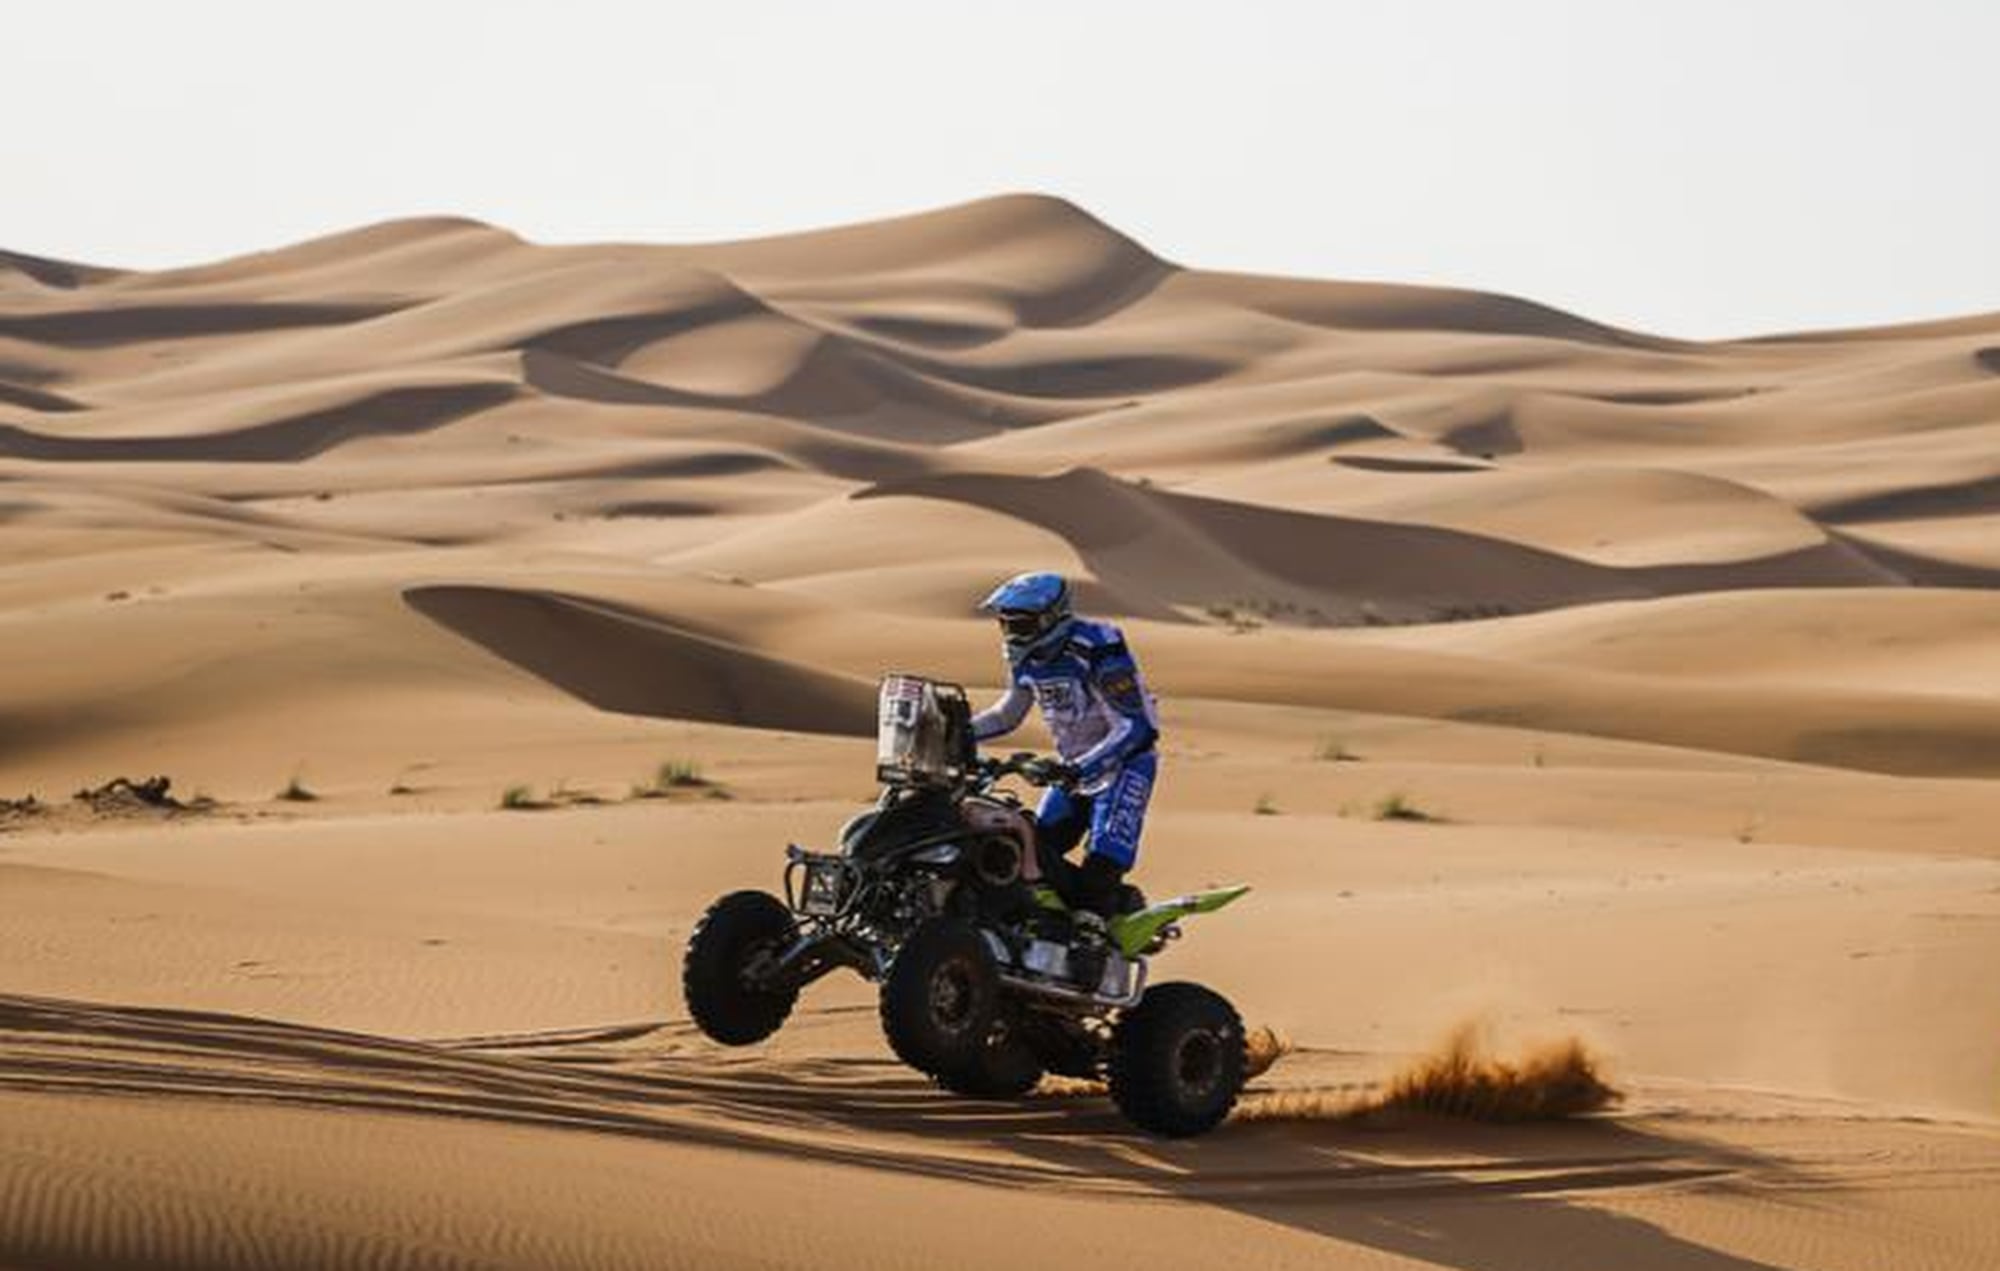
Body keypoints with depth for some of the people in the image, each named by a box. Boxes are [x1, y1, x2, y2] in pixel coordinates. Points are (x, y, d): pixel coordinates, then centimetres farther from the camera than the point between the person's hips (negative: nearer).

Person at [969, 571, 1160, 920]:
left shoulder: (1096, 651, -26)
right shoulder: (1026, 658, -1)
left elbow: (1135, 727, -29)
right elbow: (1008, 714, 18)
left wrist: (1080, 770, -39)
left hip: (1124, 764, -8)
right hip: (1074, 767, 8)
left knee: (1101, 866, -21)